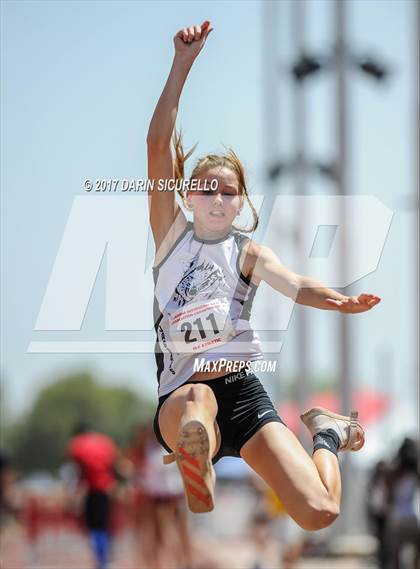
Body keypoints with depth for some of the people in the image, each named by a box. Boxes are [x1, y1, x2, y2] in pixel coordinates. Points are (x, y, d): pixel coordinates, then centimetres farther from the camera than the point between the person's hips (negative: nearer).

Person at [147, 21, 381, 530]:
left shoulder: (248, 252, 9)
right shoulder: (172, 233, 8)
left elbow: (293, 283, -11)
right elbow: (158, 147, -2)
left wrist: (338, 302, -35)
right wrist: (183, 63, -10)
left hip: (243, 393, 1)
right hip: (181, 400, -1)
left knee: (319, 514, -14)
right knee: (198, 401, -42)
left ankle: (327, 435, 20)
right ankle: (199, 482, -9)